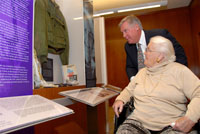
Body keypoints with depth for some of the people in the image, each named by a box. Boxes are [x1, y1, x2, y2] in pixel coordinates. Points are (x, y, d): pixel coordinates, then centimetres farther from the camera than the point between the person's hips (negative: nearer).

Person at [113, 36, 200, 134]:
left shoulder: (180, 70, 0)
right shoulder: (142, 72, 16)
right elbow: (129, 90, 22)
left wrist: (190, 118, -22)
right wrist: (120, 99, 2)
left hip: (172, 125, -2)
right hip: (138, 122, 3)